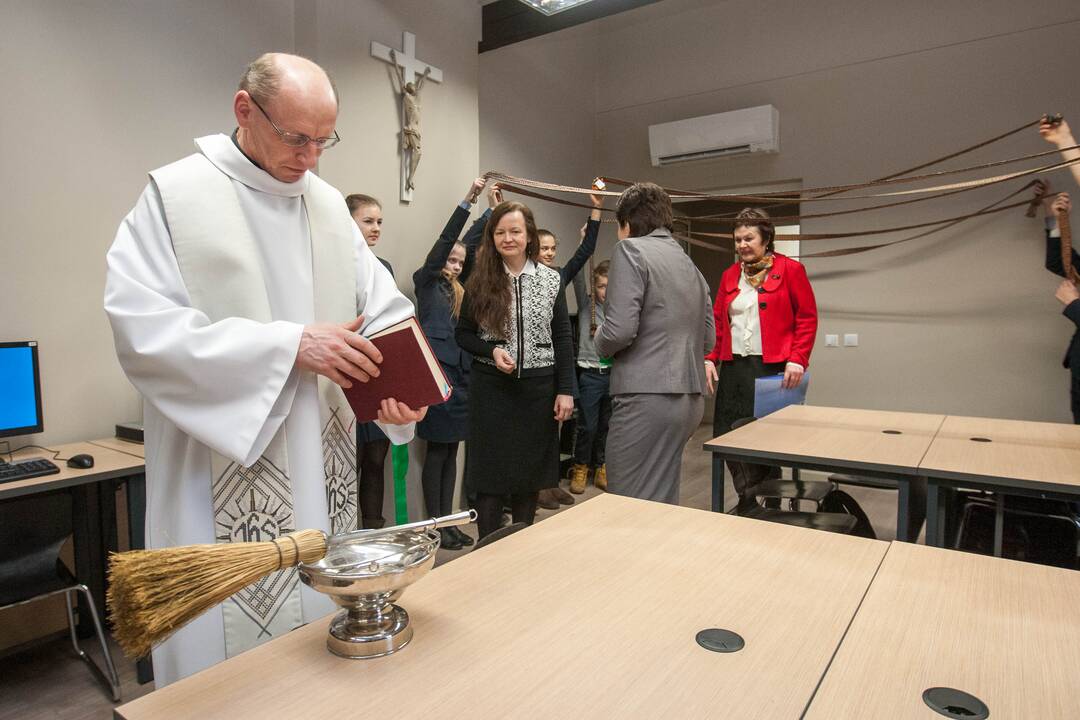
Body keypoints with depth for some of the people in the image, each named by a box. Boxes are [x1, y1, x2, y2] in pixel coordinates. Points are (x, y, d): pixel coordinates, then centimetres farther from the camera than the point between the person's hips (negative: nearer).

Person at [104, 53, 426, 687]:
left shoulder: (331, 206, 10)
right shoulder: (174, 195, -5)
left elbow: (385, 308, 6)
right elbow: (141, 326, -15)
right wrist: (290, 345, -20)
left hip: (320, 479, 5)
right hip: (220, 485, -4)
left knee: (323, 621, 16)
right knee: (228, 646, 7)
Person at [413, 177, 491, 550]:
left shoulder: (461, 289, 17)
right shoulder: (426, 282, 1)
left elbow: (470, 243, 16)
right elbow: (445, 241, -7)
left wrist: (491, 210, 14)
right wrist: (467, 200, -12)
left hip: (461, 374, 7)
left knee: (451, 451, 10)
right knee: (437, 450, 0)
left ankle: (447, 521, 18)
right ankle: (434, 525, 10)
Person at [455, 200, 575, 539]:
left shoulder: (551, 280, 3)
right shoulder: (480, 281, 0)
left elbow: (562, 339, 3)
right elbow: (463, 334, 6)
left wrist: (566, 390, -3)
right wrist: (492, 351, -14)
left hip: (538, 387, 1)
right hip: (491, 388, -1)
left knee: (530, 472, 10)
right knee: (490, 473, 3)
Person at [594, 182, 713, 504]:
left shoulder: (631, 250, -6)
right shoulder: (690, 265, 17)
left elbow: (620, 330, -16)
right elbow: (708, 336, 19)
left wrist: (600, 343, 4)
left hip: (646, 398, -8)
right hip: (689, 399, 8)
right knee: (664, 505, 18)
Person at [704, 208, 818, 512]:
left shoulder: (790, 269, -1)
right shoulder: (730, 275, 14)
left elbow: (808, 318, -3)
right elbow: (718, 321, 15)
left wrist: (797, 359, -13)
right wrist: (710, 359, 4)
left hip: (773, 369, -5)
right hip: (734, 368, 5)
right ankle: (749, 503, 22)